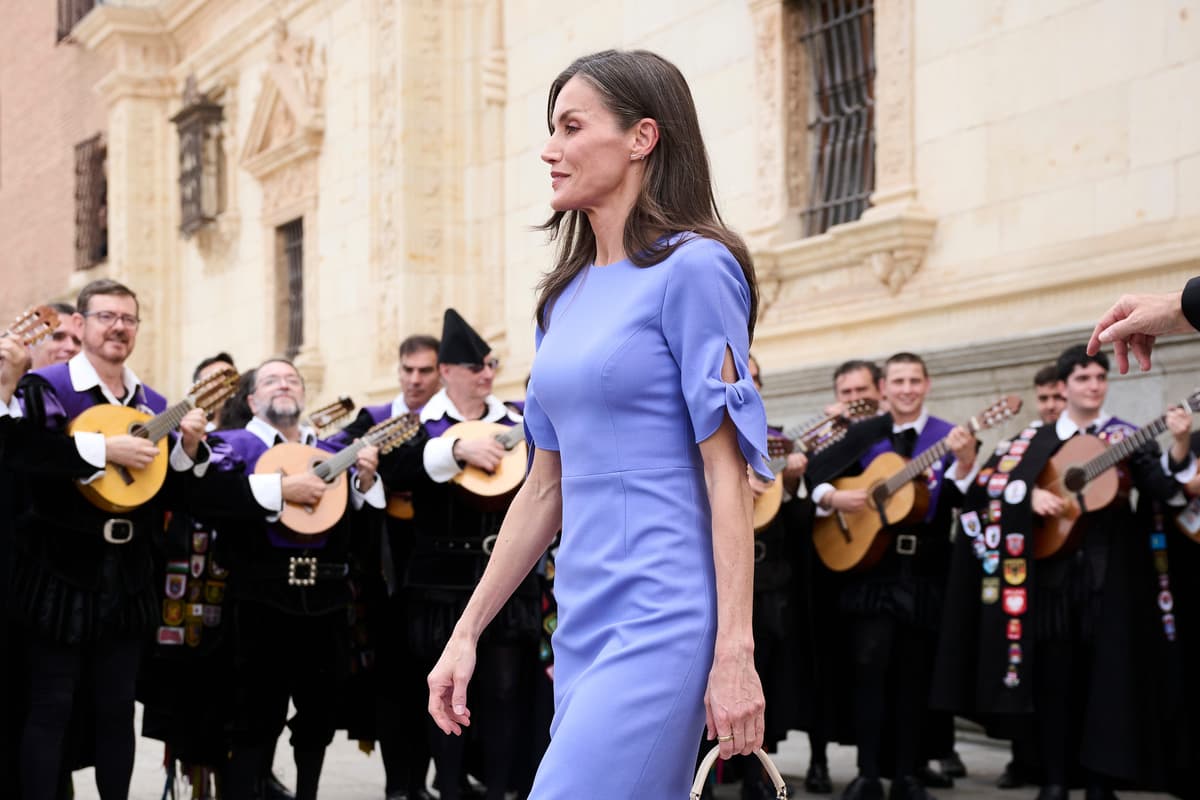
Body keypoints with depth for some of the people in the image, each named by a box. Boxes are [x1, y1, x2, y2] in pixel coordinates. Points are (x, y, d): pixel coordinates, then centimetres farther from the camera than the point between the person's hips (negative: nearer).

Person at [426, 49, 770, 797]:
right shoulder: (568, 293, 15)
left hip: (664, 619, -8)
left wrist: (735, 654, -17)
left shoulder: (690, 269, -8)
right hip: (583, 623, 8)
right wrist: (466, 634, 17)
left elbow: (728, 475, -12)